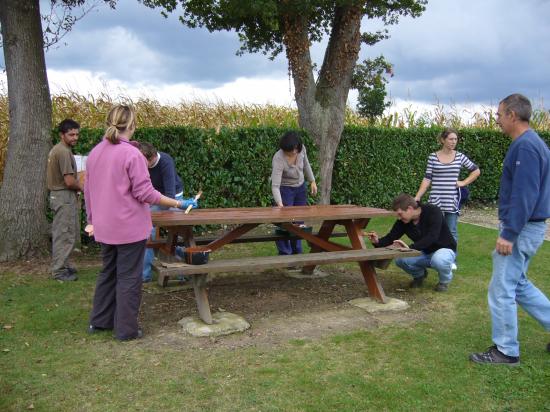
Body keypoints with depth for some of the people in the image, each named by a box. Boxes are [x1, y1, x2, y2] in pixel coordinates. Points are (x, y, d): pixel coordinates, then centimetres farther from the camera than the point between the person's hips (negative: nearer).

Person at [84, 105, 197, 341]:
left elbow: (88, 191, 12)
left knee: (108, 273, 21)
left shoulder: (95, 153, 4)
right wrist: (177, 203, -11)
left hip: (104, 228, 7)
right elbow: (144, 193, -18)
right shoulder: (132, 154, -18)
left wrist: (92, 220, 23)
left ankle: (99, 322, 31)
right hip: (130, 228, -7)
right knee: (128, 277, 5)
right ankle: (126, 329, 14)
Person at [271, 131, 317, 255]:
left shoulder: (302, 149, -18)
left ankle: (297, 253, 24)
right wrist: (279, 203, -49)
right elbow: (275, 185, -37)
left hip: (300, 188, 6)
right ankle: (285, 254, 6)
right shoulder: (278, 159, -33)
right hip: (285, 190, -6)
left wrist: (312, 181, 7)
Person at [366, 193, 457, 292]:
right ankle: (419, 275, 10)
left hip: (444, 249, -5)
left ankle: (445, 280, -4)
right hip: (425, 252, 5)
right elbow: (390, 238, -7)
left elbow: (432, 237, -38)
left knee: (438, 260, -40)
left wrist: (410, 248, -49)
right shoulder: (402, 221, -10)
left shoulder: (433, 212, -26)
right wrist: (377, 241, -29)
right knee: (400, 259, -23)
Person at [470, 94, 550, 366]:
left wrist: (509, 234, -24)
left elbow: (524, 195, -25)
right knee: (518, 285, 20)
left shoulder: (526, 146, -19)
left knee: (502, 290, -1)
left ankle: (506, 351, 11)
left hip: (521, 230, -10)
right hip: (524, 228, 10)